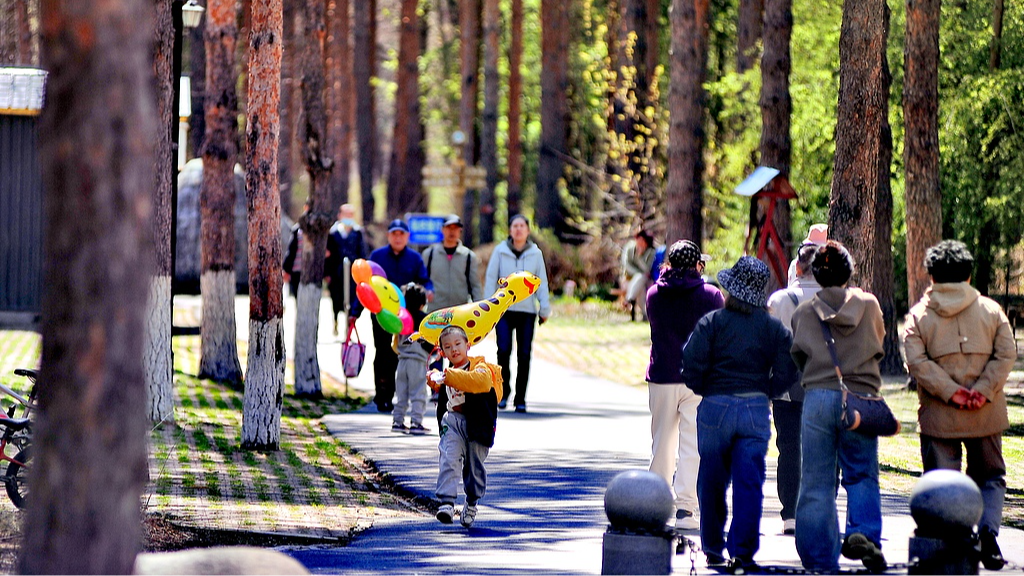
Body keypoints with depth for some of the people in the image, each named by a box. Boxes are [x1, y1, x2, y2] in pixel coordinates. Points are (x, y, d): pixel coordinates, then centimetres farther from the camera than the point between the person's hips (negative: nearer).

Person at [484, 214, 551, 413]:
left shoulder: (535, 254, 7)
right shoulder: (500, 251, 4)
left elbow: (541, 282, 9)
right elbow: (491, 279, 6)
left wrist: (544, 309, 1)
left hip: (527, 310, 1)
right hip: (504, 309, -1)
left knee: (524, 354, 0)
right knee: (503, 350, -13)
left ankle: (520, 399, 6)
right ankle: (504, 392, 2)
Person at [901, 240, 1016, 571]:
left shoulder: (919, 315, 1)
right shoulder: (991, 310, 4)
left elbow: (917, 361, -11)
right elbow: (1006, 354, -6)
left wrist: (951, 392, -13)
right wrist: (982, 391, -11)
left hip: (939, 417, -1)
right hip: (986, 415, 1)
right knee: (990, 477, 13)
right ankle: (988, 528, -9)